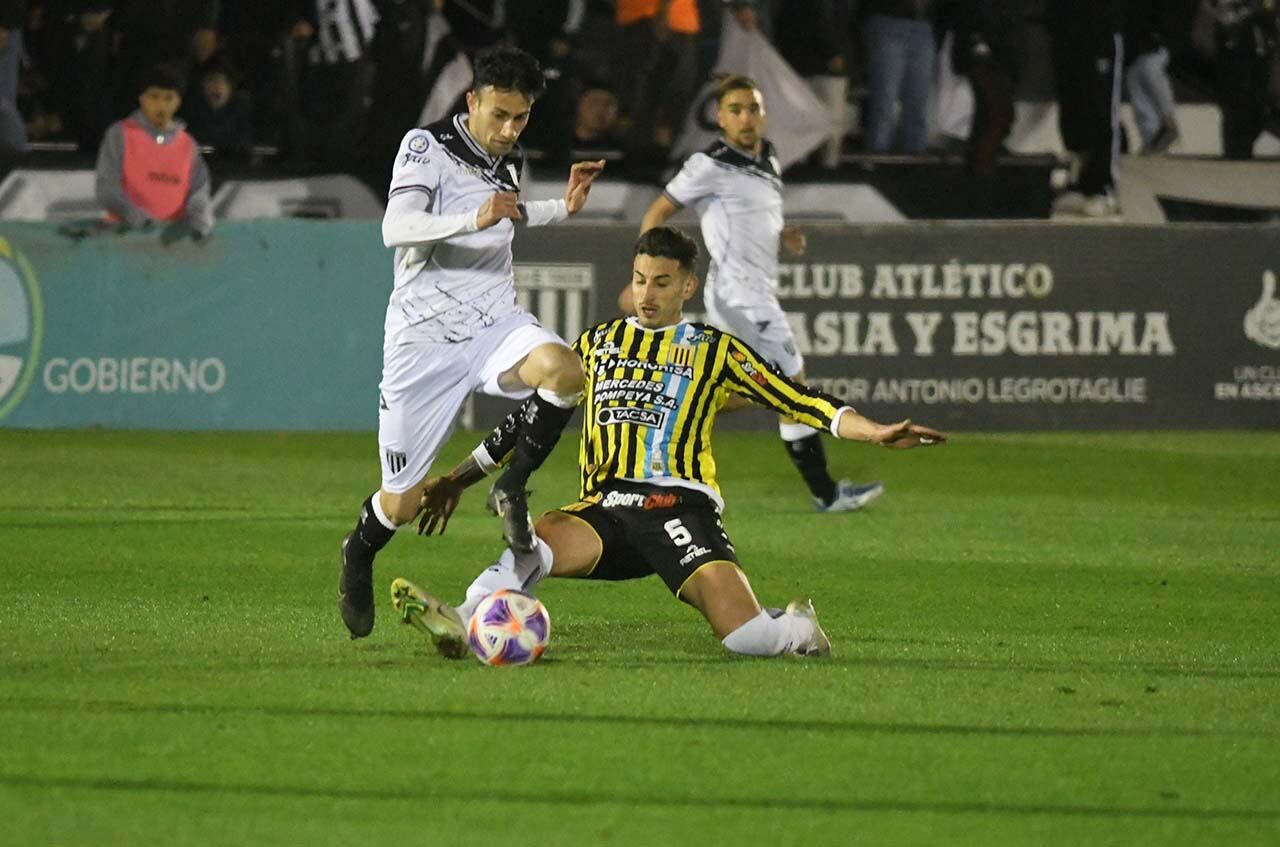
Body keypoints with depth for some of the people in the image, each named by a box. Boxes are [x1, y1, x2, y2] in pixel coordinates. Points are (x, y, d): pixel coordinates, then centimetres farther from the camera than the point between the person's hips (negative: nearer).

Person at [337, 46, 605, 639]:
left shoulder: (510, 164, 11)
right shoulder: (427, 146, -8)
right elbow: (396, 228, -25)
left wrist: (562, 208, 21)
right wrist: (475, 219, -38)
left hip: (494, 323, 4)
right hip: (424, 334, -4)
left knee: (562, 369, -33)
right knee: (400, 505, -1)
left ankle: (512, 489, -11)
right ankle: (358, 560, 34)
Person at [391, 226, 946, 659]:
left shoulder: (713, 351, 14)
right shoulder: (597, 344, 23)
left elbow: (799, 401, 9)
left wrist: (877, 434, -5)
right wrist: (458, 479, 30)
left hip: (677, 503, -2)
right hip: (603, 507, 2)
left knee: (745, 637, -22)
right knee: (543, 538, -34)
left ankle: (797, 630, 13)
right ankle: (463, 624, -56)